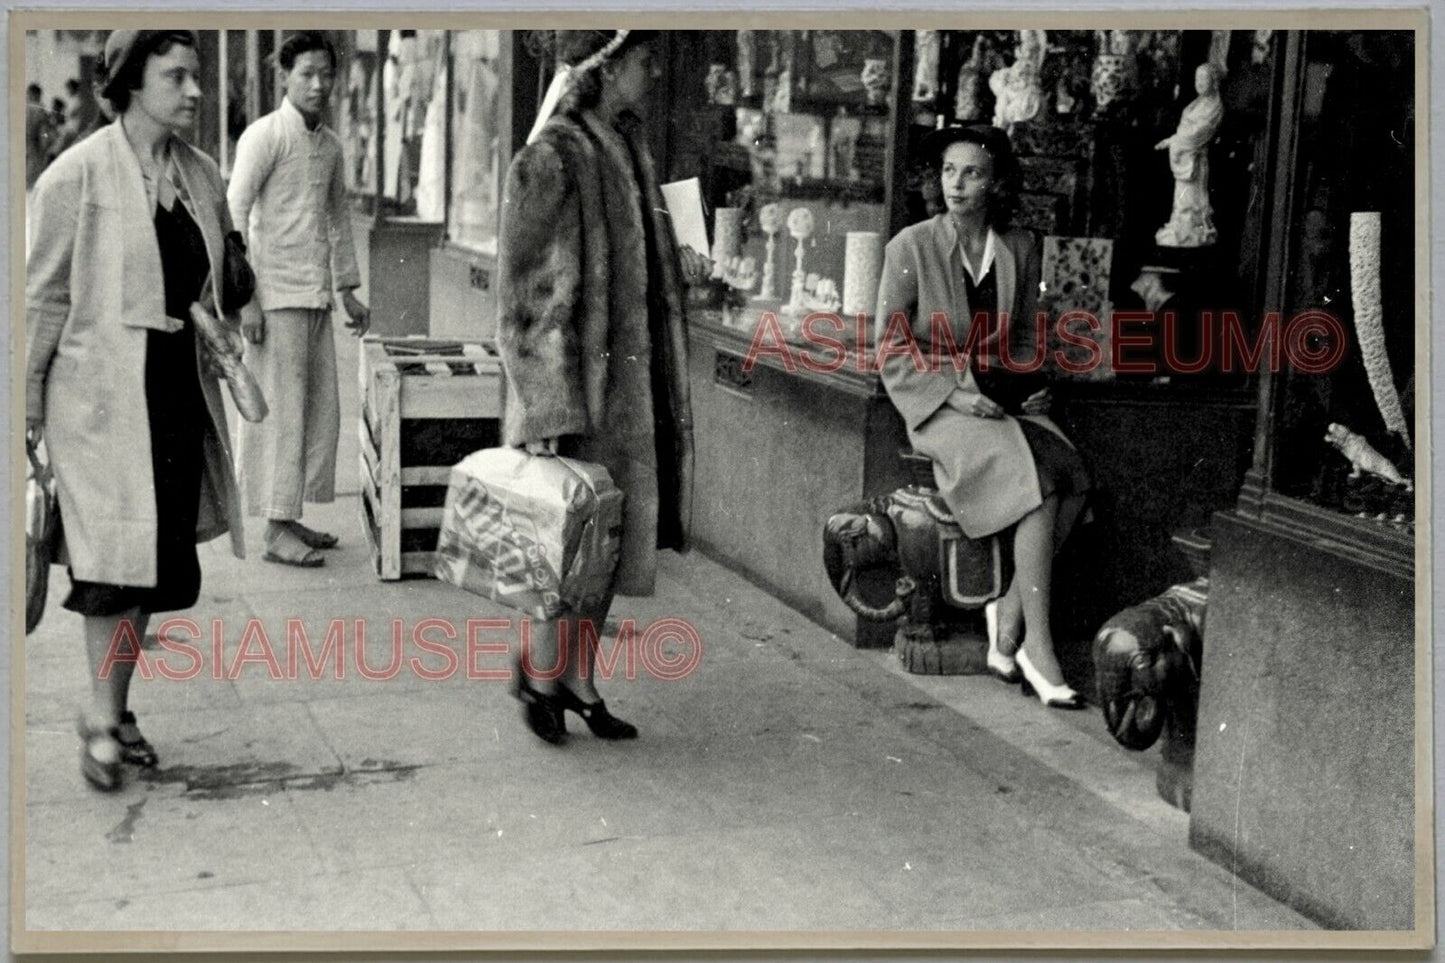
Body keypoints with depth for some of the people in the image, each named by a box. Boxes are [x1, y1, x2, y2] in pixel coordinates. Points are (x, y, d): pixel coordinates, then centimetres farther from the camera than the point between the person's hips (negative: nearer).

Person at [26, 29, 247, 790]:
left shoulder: (201, 177, 8)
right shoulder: (77, 176, -10)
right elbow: (43, 297, -7)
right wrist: (27, 406, -6)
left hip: (181, 385, 6)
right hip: (102, 391, -6)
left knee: (161, 552, 9)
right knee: (118, 551, -6)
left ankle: (113, 707, 23)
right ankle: (103, 717, 7)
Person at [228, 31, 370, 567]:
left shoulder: (330, 144, 14)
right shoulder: (265, 136, -9)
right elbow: (233, 215, -13)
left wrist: (349, 290, 22)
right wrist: (245, 300, -18)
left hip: (316, 298, 8)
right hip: (276, 297, -8)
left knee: (321, 409, 10)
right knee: (281, 413, -6)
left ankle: (292, 518, 20)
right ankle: (277, 533, 0)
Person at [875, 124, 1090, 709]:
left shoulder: (1020, 249, 10)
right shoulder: (912, 247, -2)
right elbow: (890, 352, -3)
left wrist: (1034, 390, 0)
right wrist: (956, 394, -14)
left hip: (1006, 398, 5)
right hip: (938, 404, -4)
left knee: (1073, 477, -25)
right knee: (1038, 478, -29)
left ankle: (1007, 624, -17)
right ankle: (1036, 645, -25)